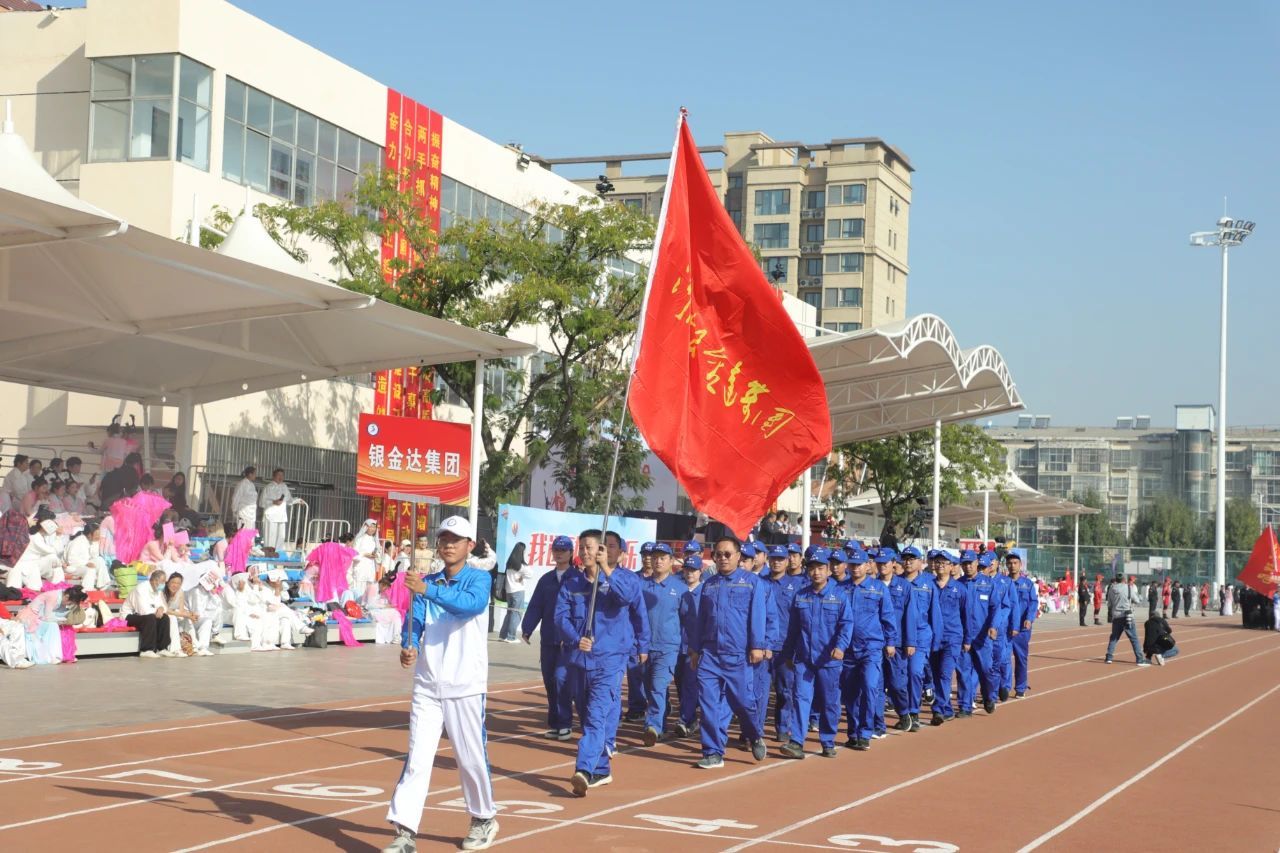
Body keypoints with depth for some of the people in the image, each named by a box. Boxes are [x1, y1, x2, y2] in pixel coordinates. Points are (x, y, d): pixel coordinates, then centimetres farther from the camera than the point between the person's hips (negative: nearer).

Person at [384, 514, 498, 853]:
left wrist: (428, 590, -39)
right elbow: (414, 619, -4)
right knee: (416, 758, -3)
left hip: (466, 687, -3)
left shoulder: (480, 579, -5)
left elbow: (472, 603, -26)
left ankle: (484, 819, 27)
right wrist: (408, 647, -26)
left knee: (471, 757, 6)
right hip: (427, 685, 3)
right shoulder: (427, 583, 9)